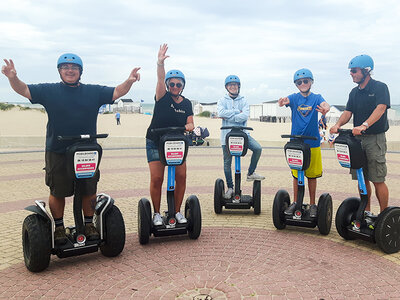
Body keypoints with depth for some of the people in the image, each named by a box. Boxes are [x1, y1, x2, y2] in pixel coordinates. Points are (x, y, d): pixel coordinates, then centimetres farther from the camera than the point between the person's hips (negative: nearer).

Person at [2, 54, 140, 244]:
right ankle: (59, 227, 26)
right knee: (58, 192, 8)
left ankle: (89, 224, 27)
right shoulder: (49, 91, 3)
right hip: (57, 152, -1)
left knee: (89, 191, 8)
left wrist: (129, 81, -14)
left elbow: (117, 92, 4)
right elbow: (24, 90, -3)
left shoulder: (94, 92, 8)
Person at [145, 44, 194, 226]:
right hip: (155, 143, -3)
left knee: (181, 176, -6)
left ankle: (177, 211, 11)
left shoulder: (186, 103, 8)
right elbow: (160, 79, -21)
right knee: (156, 178, -10)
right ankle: (157, 213, 7)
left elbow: (190, 123, 2)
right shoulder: (162, 97, -3)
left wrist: (188, 127, -22)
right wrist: (160, 63, -39)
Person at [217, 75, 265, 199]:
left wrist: (228, 117, -13)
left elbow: (245, 116, -10)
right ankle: (230, 187, 18)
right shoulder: (222, 100, 7)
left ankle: (250, 173, 0)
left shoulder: (243, 101, 8)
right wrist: (237, 112, -12)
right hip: (227, 134, 0)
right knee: (227, 162, 4)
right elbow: (221, 112, -14)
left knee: (258, 148, -19)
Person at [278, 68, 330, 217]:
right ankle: (295, 202, 22)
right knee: (296, 174, 8)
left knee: (312, 174, 7)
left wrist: (325, 108, -44)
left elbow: (325, 104, -19)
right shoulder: (294, 98, 3)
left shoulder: (316, 97, 2)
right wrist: (282, 102, -43)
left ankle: (312, 204, 21)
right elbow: (286, 100, -18)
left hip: (312, 142, 0)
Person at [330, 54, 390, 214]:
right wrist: (338, 125, -14)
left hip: (375, 138, -6)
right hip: (357, 138, 6)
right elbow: (348, 112, 7)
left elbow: (380, 109, -21)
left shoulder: (380, 87, -6)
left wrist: (364, 125, -36)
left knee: (378, 180, -4)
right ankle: (366, 212, 22)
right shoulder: (355, 92, 14)